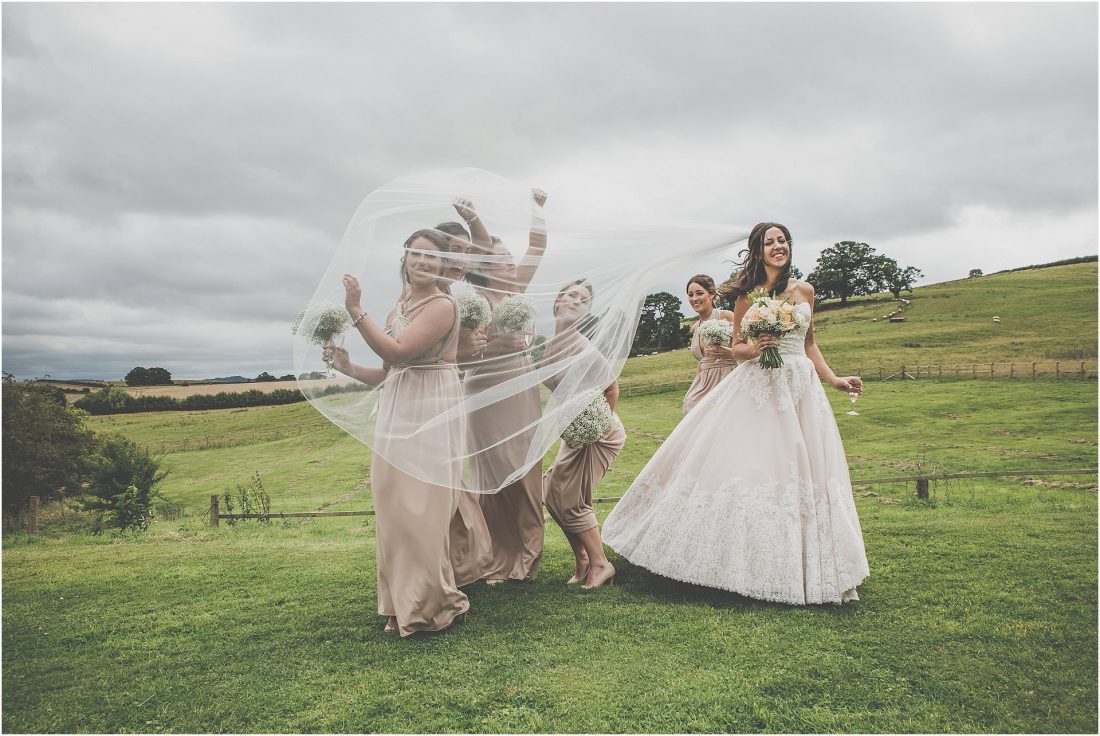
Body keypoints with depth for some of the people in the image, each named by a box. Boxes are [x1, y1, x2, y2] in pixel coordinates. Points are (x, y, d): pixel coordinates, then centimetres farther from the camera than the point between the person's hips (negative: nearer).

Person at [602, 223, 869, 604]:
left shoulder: (805, 290, 9)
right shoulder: (748, 295, 1)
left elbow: (808, 343, 17)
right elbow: (736, 348, 5)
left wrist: (833, 379, 12)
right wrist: (755, 348, -16)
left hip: (801, 387, 3)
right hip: (757, 387, -3)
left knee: (798, 469, 3)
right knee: (747, 465, -4)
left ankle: (798, 565, 14)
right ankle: (747, 559, 11)